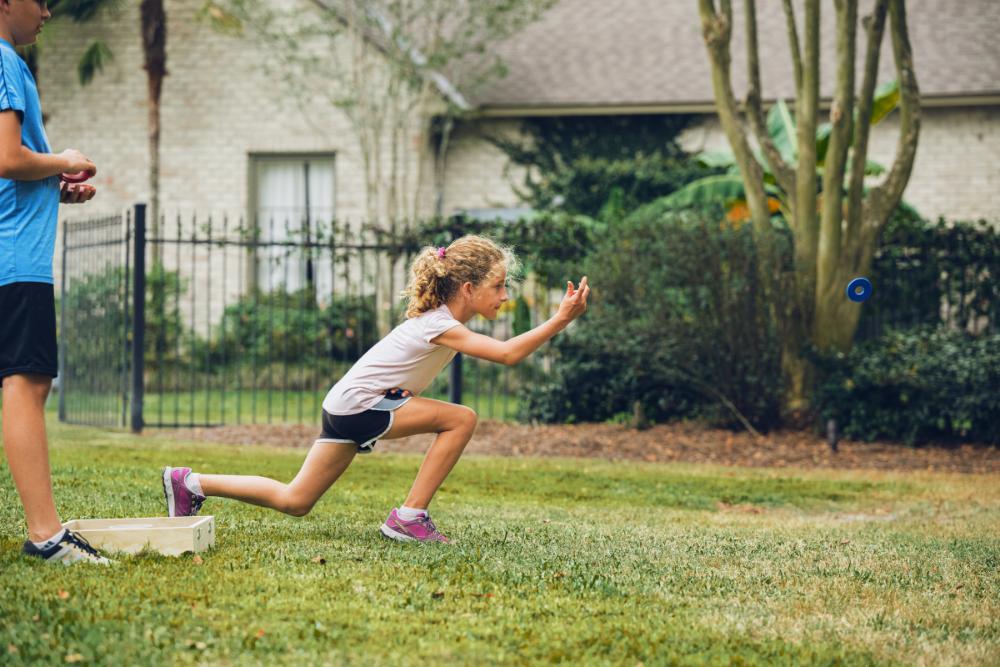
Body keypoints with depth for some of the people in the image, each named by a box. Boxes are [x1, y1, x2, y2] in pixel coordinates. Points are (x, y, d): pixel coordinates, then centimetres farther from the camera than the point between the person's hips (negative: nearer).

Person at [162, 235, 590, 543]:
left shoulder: (442, 318, 9)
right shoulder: (441, 326, -21)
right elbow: (507, 354, -30)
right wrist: (559, 321, -32)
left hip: (350, 409, 9)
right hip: (355, 407, -9)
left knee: (294, 502, 13)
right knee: (461, 419, -16)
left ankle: (190, 484, 16)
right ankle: (409, 518, -10)